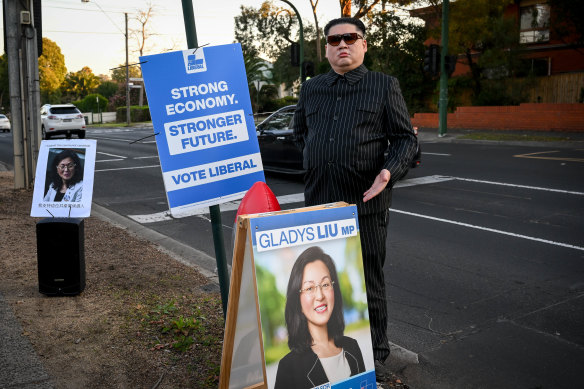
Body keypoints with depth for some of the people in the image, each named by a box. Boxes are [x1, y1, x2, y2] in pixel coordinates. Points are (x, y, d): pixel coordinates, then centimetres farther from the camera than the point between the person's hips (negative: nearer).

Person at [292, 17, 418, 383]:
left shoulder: (384, 86, 1)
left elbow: (406, 139, -1)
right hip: (318, 202, 4)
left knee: (369, 283, 7)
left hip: (366, 202, -4)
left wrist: (390, 171, -18)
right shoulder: (311, 89, 13)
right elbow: (300, 131, 28)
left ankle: (376, 357, 23)